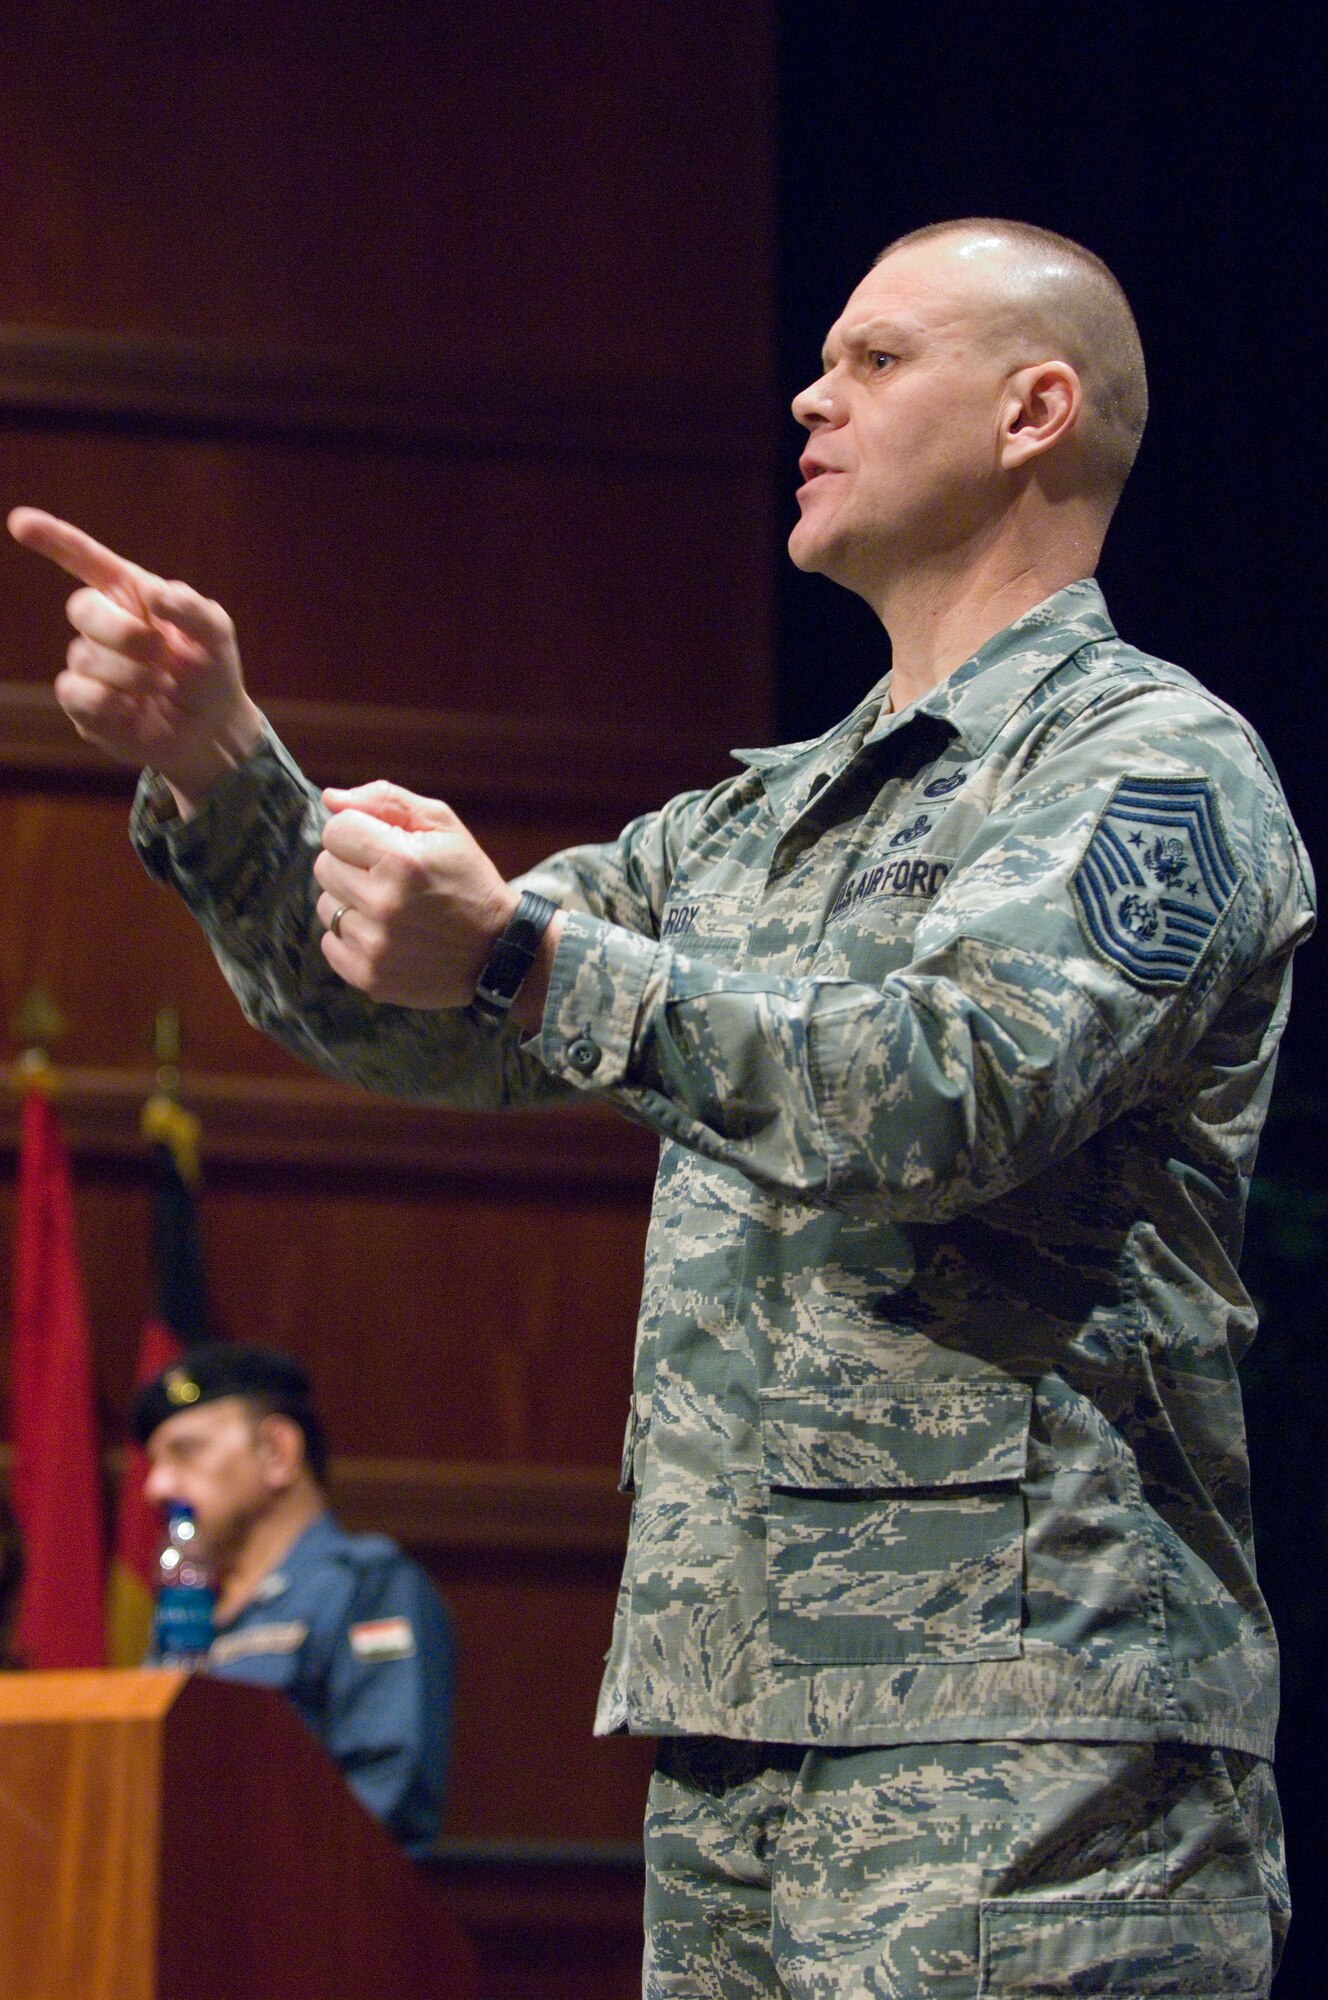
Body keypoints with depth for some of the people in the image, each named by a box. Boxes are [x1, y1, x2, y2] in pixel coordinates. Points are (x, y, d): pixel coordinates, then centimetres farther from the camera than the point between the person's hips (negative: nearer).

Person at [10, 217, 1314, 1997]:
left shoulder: (1159, 763, -3)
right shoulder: (763, 821, 24)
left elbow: (951, 1094, -20)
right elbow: (408, 1022, 22)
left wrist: (525, 962, -27)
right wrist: (216, 767, 5)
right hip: (735, 1724, 8)